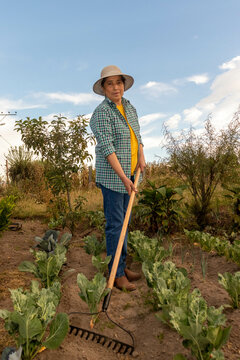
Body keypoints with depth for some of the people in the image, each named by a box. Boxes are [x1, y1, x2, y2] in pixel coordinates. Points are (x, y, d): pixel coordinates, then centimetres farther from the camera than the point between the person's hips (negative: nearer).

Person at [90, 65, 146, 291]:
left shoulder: (130, 108, 12)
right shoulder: (102, 113, -12)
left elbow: (137, 136, 18)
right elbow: (107, 148, -21)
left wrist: (141, 156, -2)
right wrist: (123, 178, -25)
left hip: (128, 173, 8)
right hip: (111, 175, -8)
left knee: (123, 220, 14)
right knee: (115, 224, -2)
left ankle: (122, 266, 29)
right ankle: (117, 274, 12)